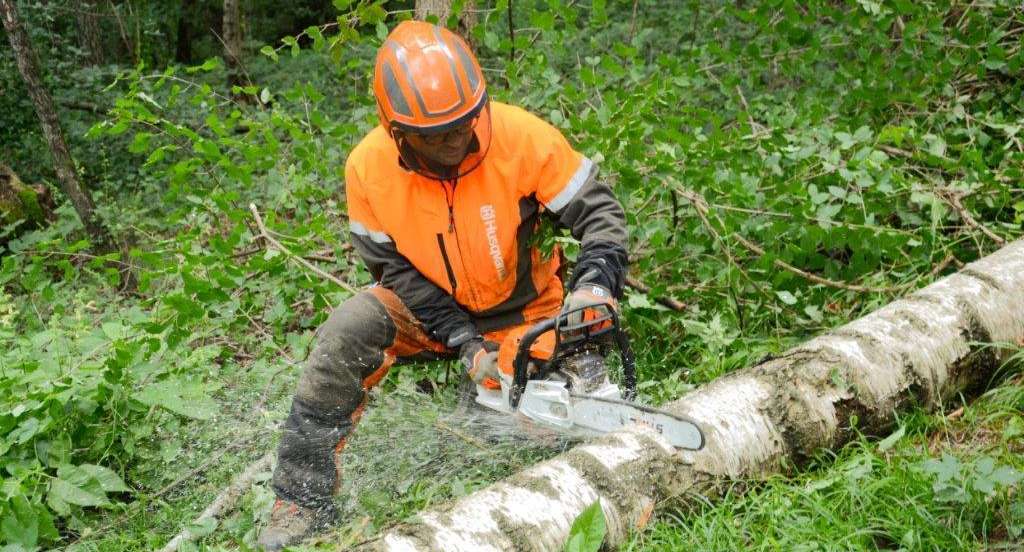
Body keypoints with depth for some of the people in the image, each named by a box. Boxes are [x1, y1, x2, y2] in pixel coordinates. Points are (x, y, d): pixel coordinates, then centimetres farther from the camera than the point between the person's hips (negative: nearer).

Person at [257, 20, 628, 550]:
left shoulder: (523, 137, -25)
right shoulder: (368, 167, -18)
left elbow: (598, 211, -16)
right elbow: (395, 269, -11)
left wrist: (595, 284, -35)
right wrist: (464, 342, -20)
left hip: (521, 314, -1)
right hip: (425, 307, 1)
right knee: (346, 331, -25)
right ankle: (303, 501, -15)